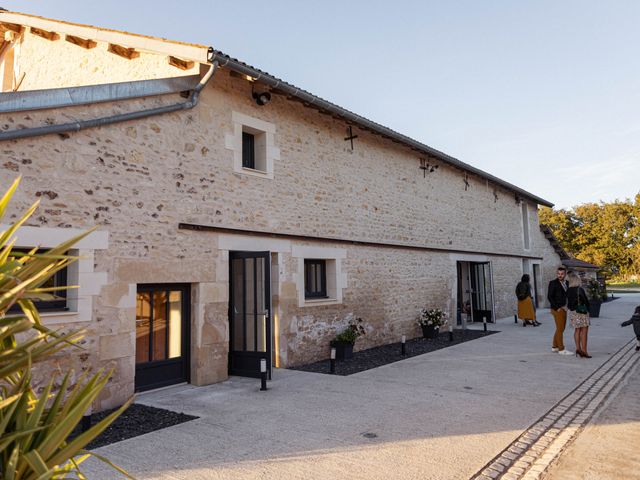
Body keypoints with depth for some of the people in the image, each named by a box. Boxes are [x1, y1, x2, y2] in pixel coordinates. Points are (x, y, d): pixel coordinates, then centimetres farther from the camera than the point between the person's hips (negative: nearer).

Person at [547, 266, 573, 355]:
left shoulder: (566, 283, 11)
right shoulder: (553, 283, -10)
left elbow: (567, 295, 18)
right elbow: (549, 297, -13)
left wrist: (566, 306, 3)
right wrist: (557, 308, -16)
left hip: (564, 309, 8)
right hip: (557, 309, -8)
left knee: (560, 329, 13)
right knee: (560, 329, -6)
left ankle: (554, 346, 23)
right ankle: (561, 349, -2)